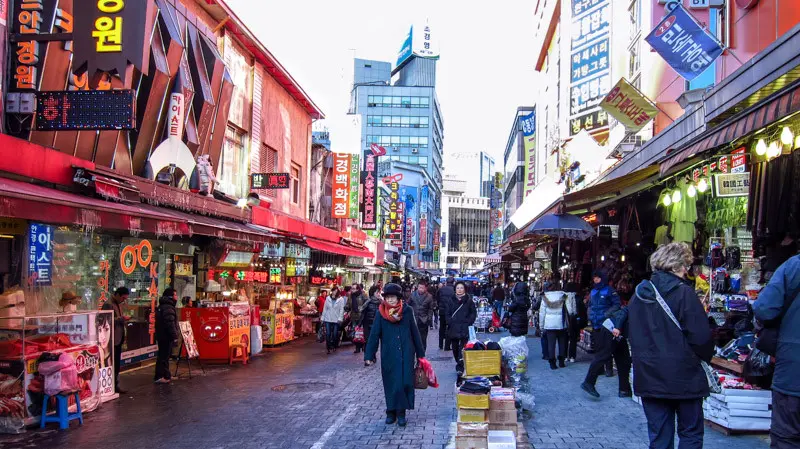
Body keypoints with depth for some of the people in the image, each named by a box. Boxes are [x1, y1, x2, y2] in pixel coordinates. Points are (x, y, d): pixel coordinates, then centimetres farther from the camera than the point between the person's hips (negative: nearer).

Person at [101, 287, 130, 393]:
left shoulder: (119, 304, 16)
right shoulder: (108, 304, -14)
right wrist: (121, 318, -21)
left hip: (118, 339, 9)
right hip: (112, 339, -9)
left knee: (117, 364, 14)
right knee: (112, 364, -4)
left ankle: (115, 385, 21)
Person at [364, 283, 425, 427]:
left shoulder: (407, 311, 0)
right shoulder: (381, 313, -1)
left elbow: (415, 333, 6)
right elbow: (374, 335, -2)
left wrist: (420, 354, 7)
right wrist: (369, 356, -7)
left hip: (406, 354, 0)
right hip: (388, 355, 0)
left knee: (405, 382, -3)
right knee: (391, 383, 6)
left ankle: (401, 413, 8)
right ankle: (391, 412, 19)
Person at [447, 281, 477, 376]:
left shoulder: (469, 300, 2)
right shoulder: (452, 300, 10)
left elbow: (473, 313, 4)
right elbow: (448, 314, 15)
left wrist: (468, 322, -6)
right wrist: (450, 321, 1)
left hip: (464, 329, -3)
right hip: (453, 329, 4)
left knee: (462, 348, -14)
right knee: (455, 348, 7)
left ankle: (460, 368, -16)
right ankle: (459, 364, 24)